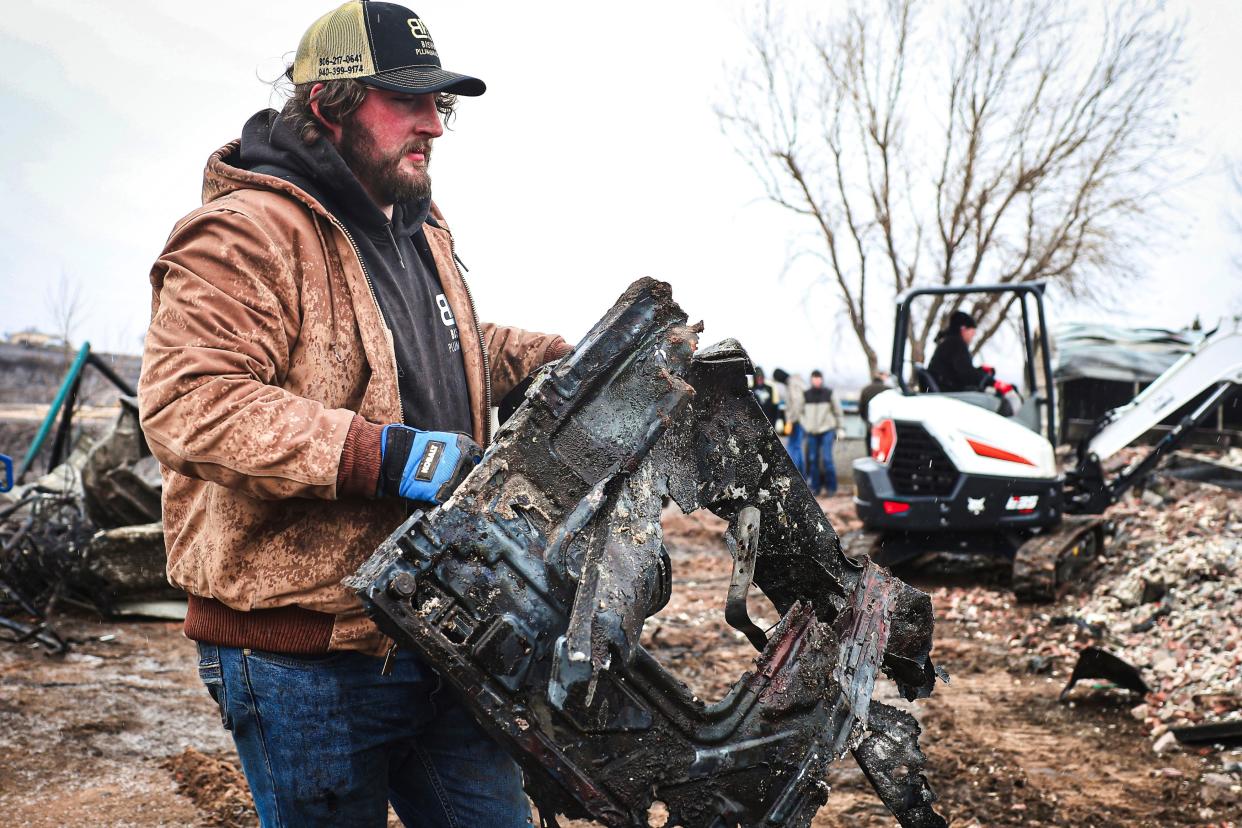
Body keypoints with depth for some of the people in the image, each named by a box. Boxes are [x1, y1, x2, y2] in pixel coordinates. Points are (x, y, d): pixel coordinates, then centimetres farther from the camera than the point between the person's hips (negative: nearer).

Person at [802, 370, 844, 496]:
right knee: (813, 459, 4)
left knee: (826, 458, -9)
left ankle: (831, 486, 1)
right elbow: (802, 412, 17)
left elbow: (838, 411, 5)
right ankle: (815, 486, 13)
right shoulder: (806, 395, 7)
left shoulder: (829, 393, 1)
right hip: (812, 432, 3)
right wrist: (805, 427, 10)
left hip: (827, 430, -3)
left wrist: (840, 428, 3)